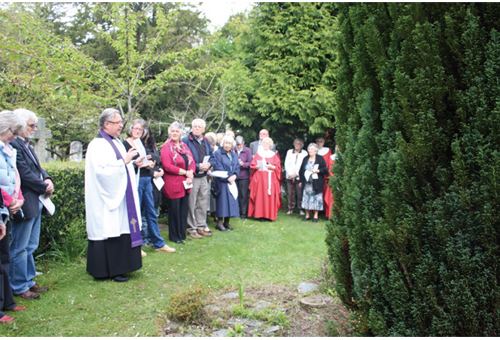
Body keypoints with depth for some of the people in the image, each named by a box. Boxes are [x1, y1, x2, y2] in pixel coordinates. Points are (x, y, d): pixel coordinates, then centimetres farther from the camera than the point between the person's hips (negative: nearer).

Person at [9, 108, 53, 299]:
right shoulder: (13, 145, -17)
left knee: (30, 246, 17)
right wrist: (44, 188, -10)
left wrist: (47, 179, -2)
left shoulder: (26, 145, 16)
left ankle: (29, 281, 28)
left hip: (35, 203, 10)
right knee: (20, 247, 1)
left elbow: (37, 168, 18)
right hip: (24, 203, -10)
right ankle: (19, 287, 12)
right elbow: (25, 174, -21)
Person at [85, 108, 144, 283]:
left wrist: (133, 163, 8)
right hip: (106, 198, -9)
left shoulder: (117, 142, 15)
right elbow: (102, 170, -24)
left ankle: (118, 267, 20)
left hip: (120, 195, 9)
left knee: (121, 229, 11)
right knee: (109, 230, -4)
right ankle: (110, 270, 5)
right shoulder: (97, 145, -13)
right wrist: (124, 161, -20)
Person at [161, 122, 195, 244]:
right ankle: (174, 236, 14)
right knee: (174, 210, 1)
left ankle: (182, 234, 21)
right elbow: (167, 166, -16)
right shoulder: (166, 147, -6)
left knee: (184, 209, 9)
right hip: (173, 184, -6)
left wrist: (191, 175, -7)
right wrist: (185, 172, -13)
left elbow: (192, 161, 12)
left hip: (186, 184, 6)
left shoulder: (184, 146, 15)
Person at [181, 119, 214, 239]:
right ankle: (191, 229, 9)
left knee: (203, 203, 13)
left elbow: (212, 155, 19)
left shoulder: (206, 142, 13)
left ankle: (201, 227, 24)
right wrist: (197, 166, -17)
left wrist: (208, 164, -3)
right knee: (191, 204, -2)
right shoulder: (186, 141, -8)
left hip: (203, 177, 7)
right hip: (192, 176, -6)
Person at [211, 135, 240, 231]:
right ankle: (219, 223, -1)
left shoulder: (234, 155, 15)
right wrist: (227, 178, -15)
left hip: (232, 182, 6)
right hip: (222, 182, -6)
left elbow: (237, 167, 11)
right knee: (222, 200, -8)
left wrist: (234, 176, -9)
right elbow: (218, 168, -11)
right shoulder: (217, 153, -4)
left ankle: (227, 222, 14)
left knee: (231, 201, 5)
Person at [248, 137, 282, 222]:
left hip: (270, 178, 0)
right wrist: (257, 167, -12)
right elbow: (252, 165, 8)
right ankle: (261, 215, -1)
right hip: (259, 177, 0)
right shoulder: (258, 154, 11)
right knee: (260, 195, -6)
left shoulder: (274, 155, 9)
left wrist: (271, 167, -12)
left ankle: (271, 215, 3)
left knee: (271, 196, -4)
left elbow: (278, 167, 5)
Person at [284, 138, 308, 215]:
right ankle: (290, 209, 8)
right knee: (290, 193, 0)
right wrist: (290, 174, -4)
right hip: (290, 176, 2)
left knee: (300, 193, -5)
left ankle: (301, 209, 4)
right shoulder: (289, 152, 15)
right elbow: (286, 164, 8)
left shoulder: (304, 153, 6)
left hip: (299, 177, -2)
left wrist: (296, 174, -9)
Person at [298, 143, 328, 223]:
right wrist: (301, 181, 11)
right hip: (306, 183, 4)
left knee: (316, 199, -3)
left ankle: (315, 216, 7)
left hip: (316, 183, -4)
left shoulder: (320, 159, 1)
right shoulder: (305, 159, 14)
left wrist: (318, 171, -18)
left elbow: (325, 170, -2)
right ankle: (307, 215, 13)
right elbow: (301, 171, 15)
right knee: (306, 198, 3)